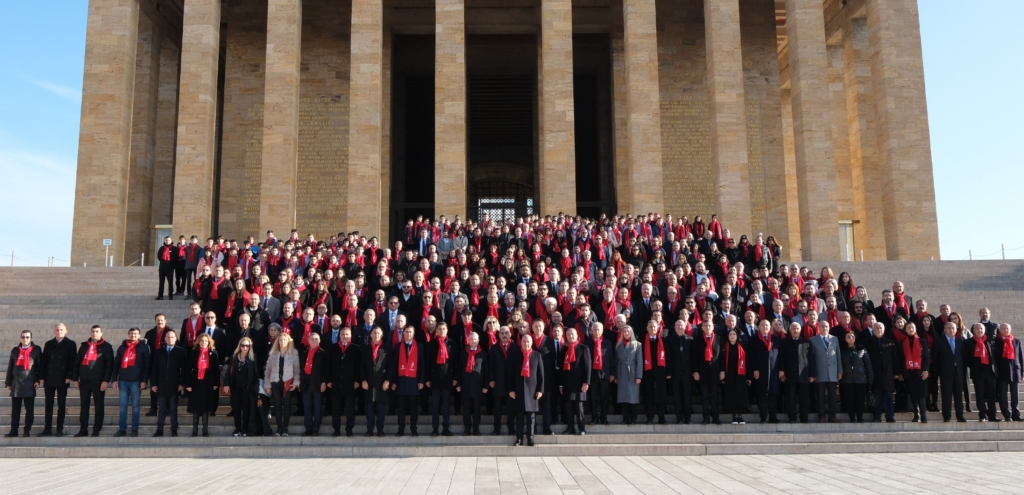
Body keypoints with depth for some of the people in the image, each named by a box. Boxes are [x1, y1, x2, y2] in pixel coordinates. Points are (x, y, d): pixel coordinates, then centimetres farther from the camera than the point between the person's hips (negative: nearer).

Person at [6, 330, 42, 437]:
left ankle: (27, 430, 7)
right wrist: (8, 382, 10)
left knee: (29, 409, 0)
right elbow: (10, 367, 13)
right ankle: (13, 431, 9)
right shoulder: (15, 350, 12)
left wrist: (38, 380, -5)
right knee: (15, 410, 5)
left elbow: (40, 365, 2)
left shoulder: (36, 350, 5)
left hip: (29, 383, -3)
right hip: (16, 384, 3)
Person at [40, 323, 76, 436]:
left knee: (61, 404, 1)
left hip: (62, 379, -3)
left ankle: (60, 429, 5)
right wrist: (42, 377, 2)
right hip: (49, 378, 3)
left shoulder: (70, 344, 2)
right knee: (48, 404, 5)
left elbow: (72, 361, -4)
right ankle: (47, 429, 9)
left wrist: (69, 376, -12)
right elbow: (44, 361, 10)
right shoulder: (48, 344, 13)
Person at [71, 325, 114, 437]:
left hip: (98, 381, -4)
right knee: (84, 406, 7)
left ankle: (96, 430, 6)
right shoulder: (84, 346, 13)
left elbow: (109, 365, -6)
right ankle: (83, 430, 13)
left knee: (98, 406, 1)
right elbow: (77, 362, 14)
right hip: (84, 380, 4)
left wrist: (106, 380, -14)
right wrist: (75, 378, 7)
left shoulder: (106, 347, 0)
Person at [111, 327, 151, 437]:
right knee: (123, 406, 5)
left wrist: (144, 380, -10)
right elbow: (116, 364, 11)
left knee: (135, 406, 1)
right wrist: (114, 379, 2)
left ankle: (135, 429, 6)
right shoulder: (122, 348, 11)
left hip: (136, 381, -3)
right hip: (123, 381, 3)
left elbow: (147, 365, -3)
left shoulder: (143, 347, 2)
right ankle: (122, 429, 9)